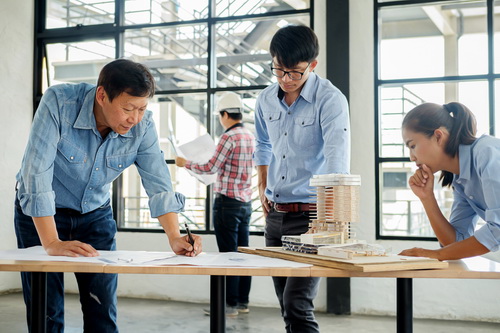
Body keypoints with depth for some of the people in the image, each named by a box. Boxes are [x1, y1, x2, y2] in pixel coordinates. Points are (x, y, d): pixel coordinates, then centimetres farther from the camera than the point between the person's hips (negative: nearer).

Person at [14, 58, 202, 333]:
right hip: (41, 213, -2)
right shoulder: (58, 103, -28)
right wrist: (51, 243, -36)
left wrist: (175, 237, -29)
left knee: (103, 311, 0)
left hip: (96, 214, 3)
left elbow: (158, 184, -15)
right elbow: (37, 171, -31)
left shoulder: (142, 125, -17)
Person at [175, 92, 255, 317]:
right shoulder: (250, 137, 11)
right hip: (246, 201, 8)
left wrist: (185, 164, 1)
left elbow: (210, 168, -12)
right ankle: (242, 302, 17)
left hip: (228, 202, -8)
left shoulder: (229, 137, -15)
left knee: (228, 254, -3)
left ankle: (230, 304, 2)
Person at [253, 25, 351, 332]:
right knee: (286, 304, 15)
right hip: (275, 212, 7)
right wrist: (263, 186, 12)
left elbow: (337, 162, -27)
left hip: (311, 213, -7)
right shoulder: (266, 100, 4)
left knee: (297, 305, -15)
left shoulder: (330, 100, -16)